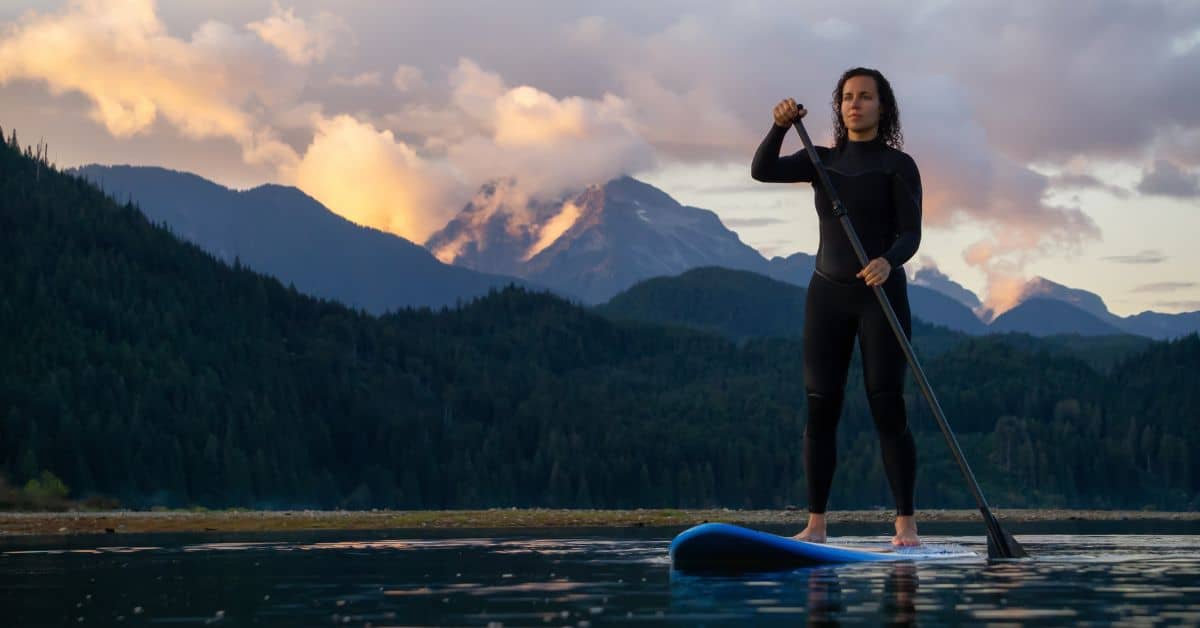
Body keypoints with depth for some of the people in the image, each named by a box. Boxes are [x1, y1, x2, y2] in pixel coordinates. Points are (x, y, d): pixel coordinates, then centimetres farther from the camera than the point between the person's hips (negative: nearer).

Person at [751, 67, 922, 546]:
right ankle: (815, 524, 1)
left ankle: (906, 524, -5)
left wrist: (888, 262, -30)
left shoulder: (898, 165, -1)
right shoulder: (823, 161, 11)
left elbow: (911, 234, -9)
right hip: (828, 294, 4)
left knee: (888, 409, -9)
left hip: (882, 296, -4)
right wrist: (780, 126, -20)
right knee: (820, 409, -1)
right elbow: (763, 171, -3)